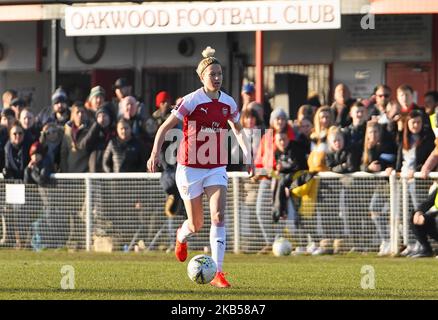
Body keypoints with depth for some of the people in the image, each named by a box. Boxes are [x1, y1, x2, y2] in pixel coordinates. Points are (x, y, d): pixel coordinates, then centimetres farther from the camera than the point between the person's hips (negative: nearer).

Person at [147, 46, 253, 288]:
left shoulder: (228, 103, 2)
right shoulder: (191, 101, -12)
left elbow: (238, 130, 21)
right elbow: (165, 128, -9)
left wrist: (247, 155, 11)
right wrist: (155, 153, -21)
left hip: (216, 168, 3)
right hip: (190, 168, -3)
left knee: (219, 216, -16)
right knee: (196, 225, 5)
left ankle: (218, 272, -16)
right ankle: (182, 236, 45)